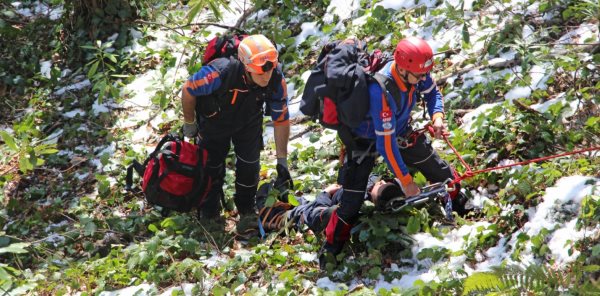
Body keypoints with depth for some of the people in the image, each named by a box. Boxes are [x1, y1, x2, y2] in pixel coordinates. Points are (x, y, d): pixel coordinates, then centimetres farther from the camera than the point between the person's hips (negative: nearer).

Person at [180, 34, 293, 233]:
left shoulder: (276, 80, -33)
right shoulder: (221, 73, -45)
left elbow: (281, 120, -18)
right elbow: (188, 91, -25)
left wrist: (282, 161, -13)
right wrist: (189, 123, -8)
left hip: (248, 122, 2)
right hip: (215, 121, -2)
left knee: (249, 163, -5)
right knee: (212, 164, 9)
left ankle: (247, 212, 18)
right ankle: (209, 213, 33)